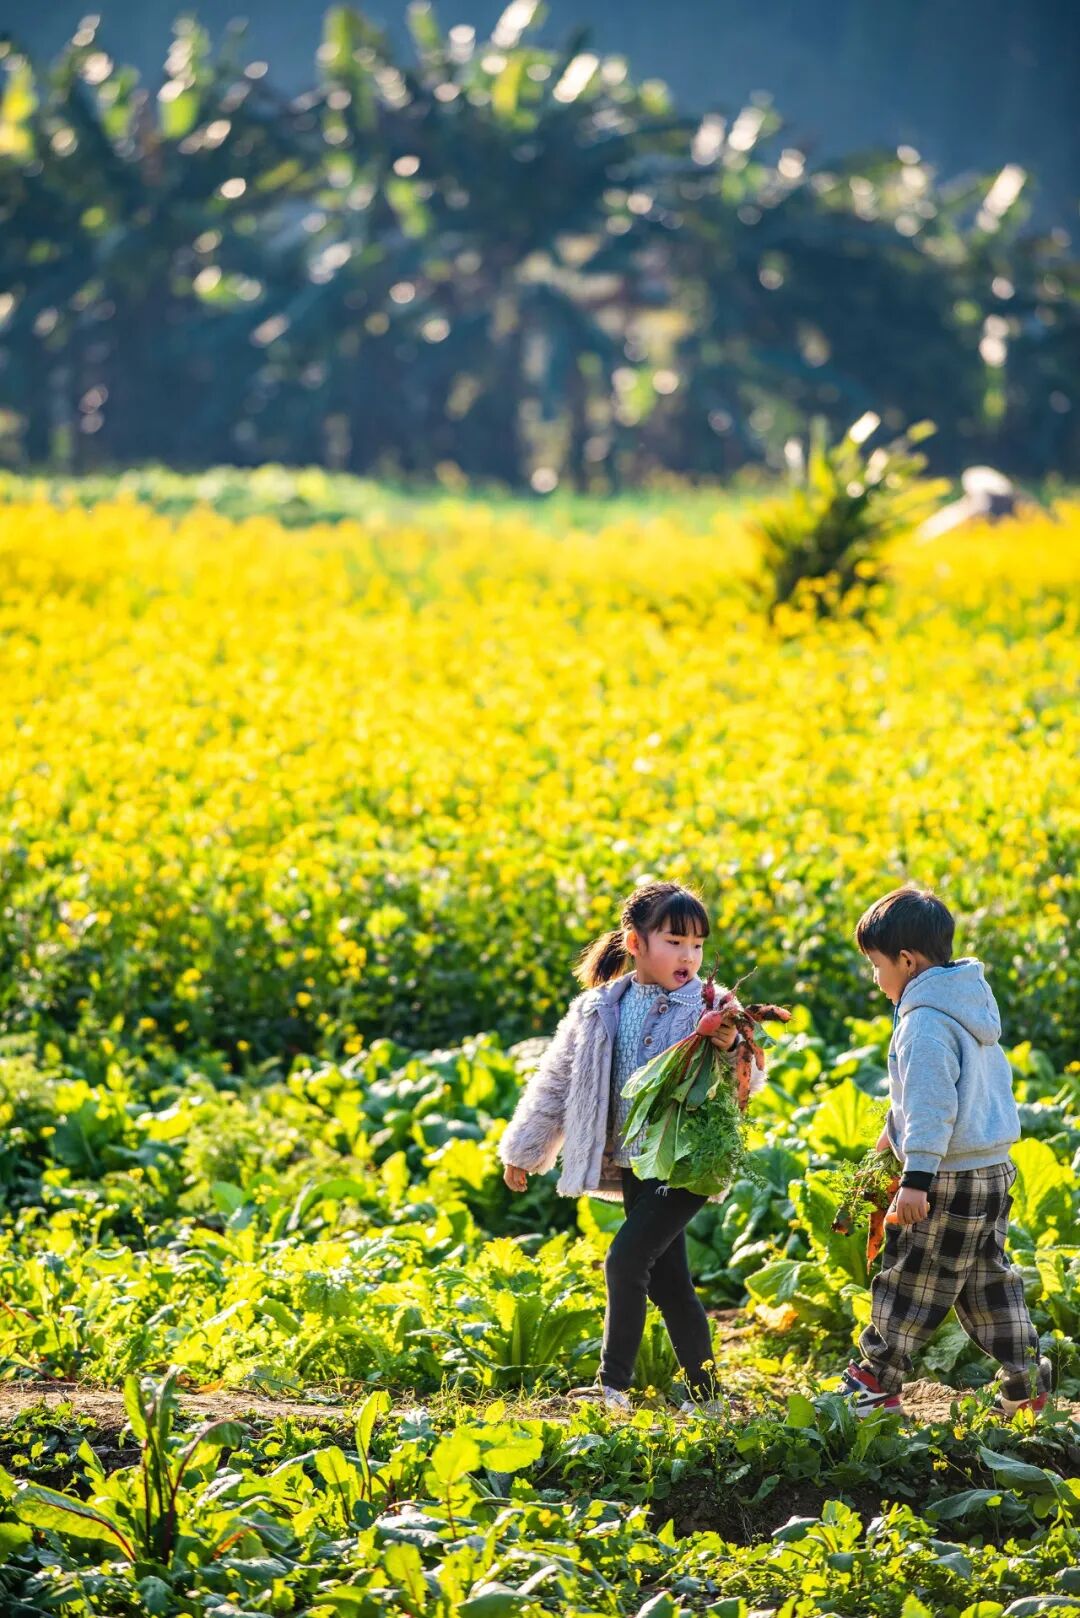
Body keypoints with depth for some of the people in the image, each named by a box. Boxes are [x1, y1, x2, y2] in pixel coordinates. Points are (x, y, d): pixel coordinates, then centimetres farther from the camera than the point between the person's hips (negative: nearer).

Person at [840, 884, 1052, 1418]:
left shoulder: (925, 1023, -19)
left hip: (951, 1179, -9)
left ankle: (875, 1382, 12)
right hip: (993, 1171, 9)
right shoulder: (971, 1004, 12)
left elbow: (932, 1103, -26)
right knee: (988, 1277, 16)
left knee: (908, 1280, 2)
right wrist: (897, 1133, 36)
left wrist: (917, 1178, -29)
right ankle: (1024, 1380, 16)